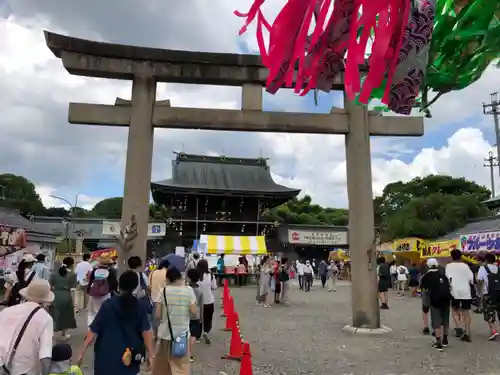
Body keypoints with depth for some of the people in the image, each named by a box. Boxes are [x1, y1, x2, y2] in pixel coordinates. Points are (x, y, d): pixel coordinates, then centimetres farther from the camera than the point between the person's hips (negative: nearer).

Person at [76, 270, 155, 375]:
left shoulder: (108, 304, -8)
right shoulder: (140, 307, -4)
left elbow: (93, 330, -8)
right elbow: (146, 331, -9)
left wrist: (82, 352, -1)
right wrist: (151, 355, -5)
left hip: (108, 354, -1)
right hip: (129, 356, 2)